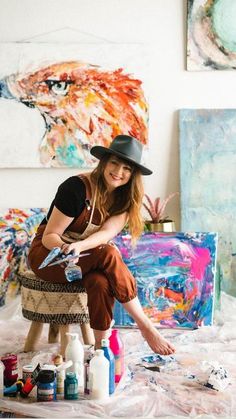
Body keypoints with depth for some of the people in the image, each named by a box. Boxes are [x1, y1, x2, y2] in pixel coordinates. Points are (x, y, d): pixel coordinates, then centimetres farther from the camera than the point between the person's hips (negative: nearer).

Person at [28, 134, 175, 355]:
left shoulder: (124, 198, -2)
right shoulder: (76, 187, -18)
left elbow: (107, 232, -19)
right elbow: (50, 235, -15)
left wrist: (79, 246, -39)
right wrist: (65, 250, -37)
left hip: (87, 258, 4)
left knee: (100, 282, -33)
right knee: (109, 254, -32)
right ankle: (145, 326, -25)